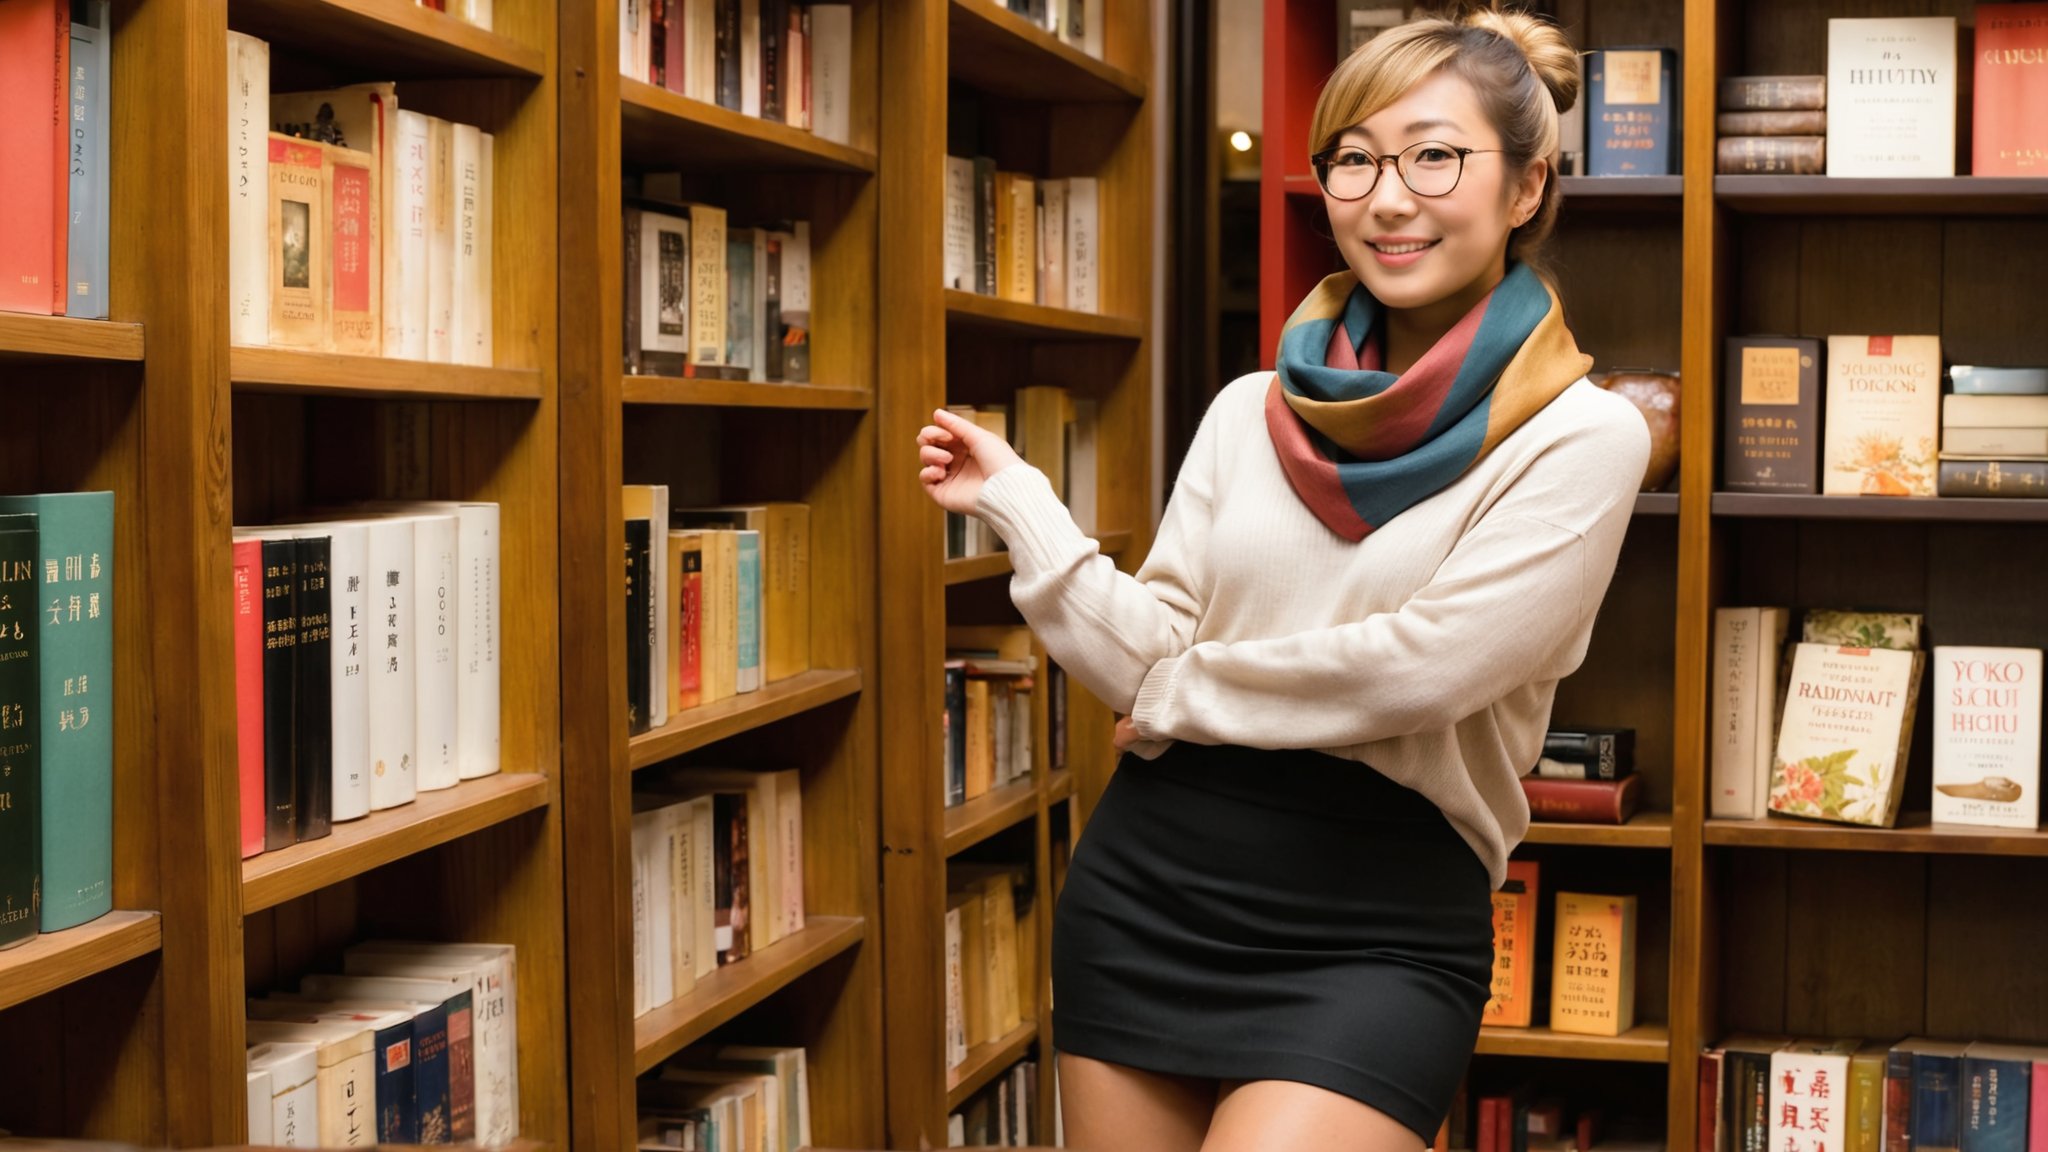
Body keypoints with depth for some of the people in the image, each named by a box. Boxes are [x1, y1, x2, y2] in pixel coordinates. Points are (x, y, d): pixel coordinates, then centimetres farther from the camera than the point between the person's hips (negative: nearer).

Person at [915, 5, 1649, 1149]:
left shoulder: (1582, 438, -5)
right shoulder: (1251, 414, 9)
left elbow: (1419, 666, -15)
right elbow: (1152, 656, 5)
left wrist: (1182, 694, -5)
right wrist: (1016, 499, 1)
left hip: (1378, 924, -4)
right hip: (1149, 884, 5)